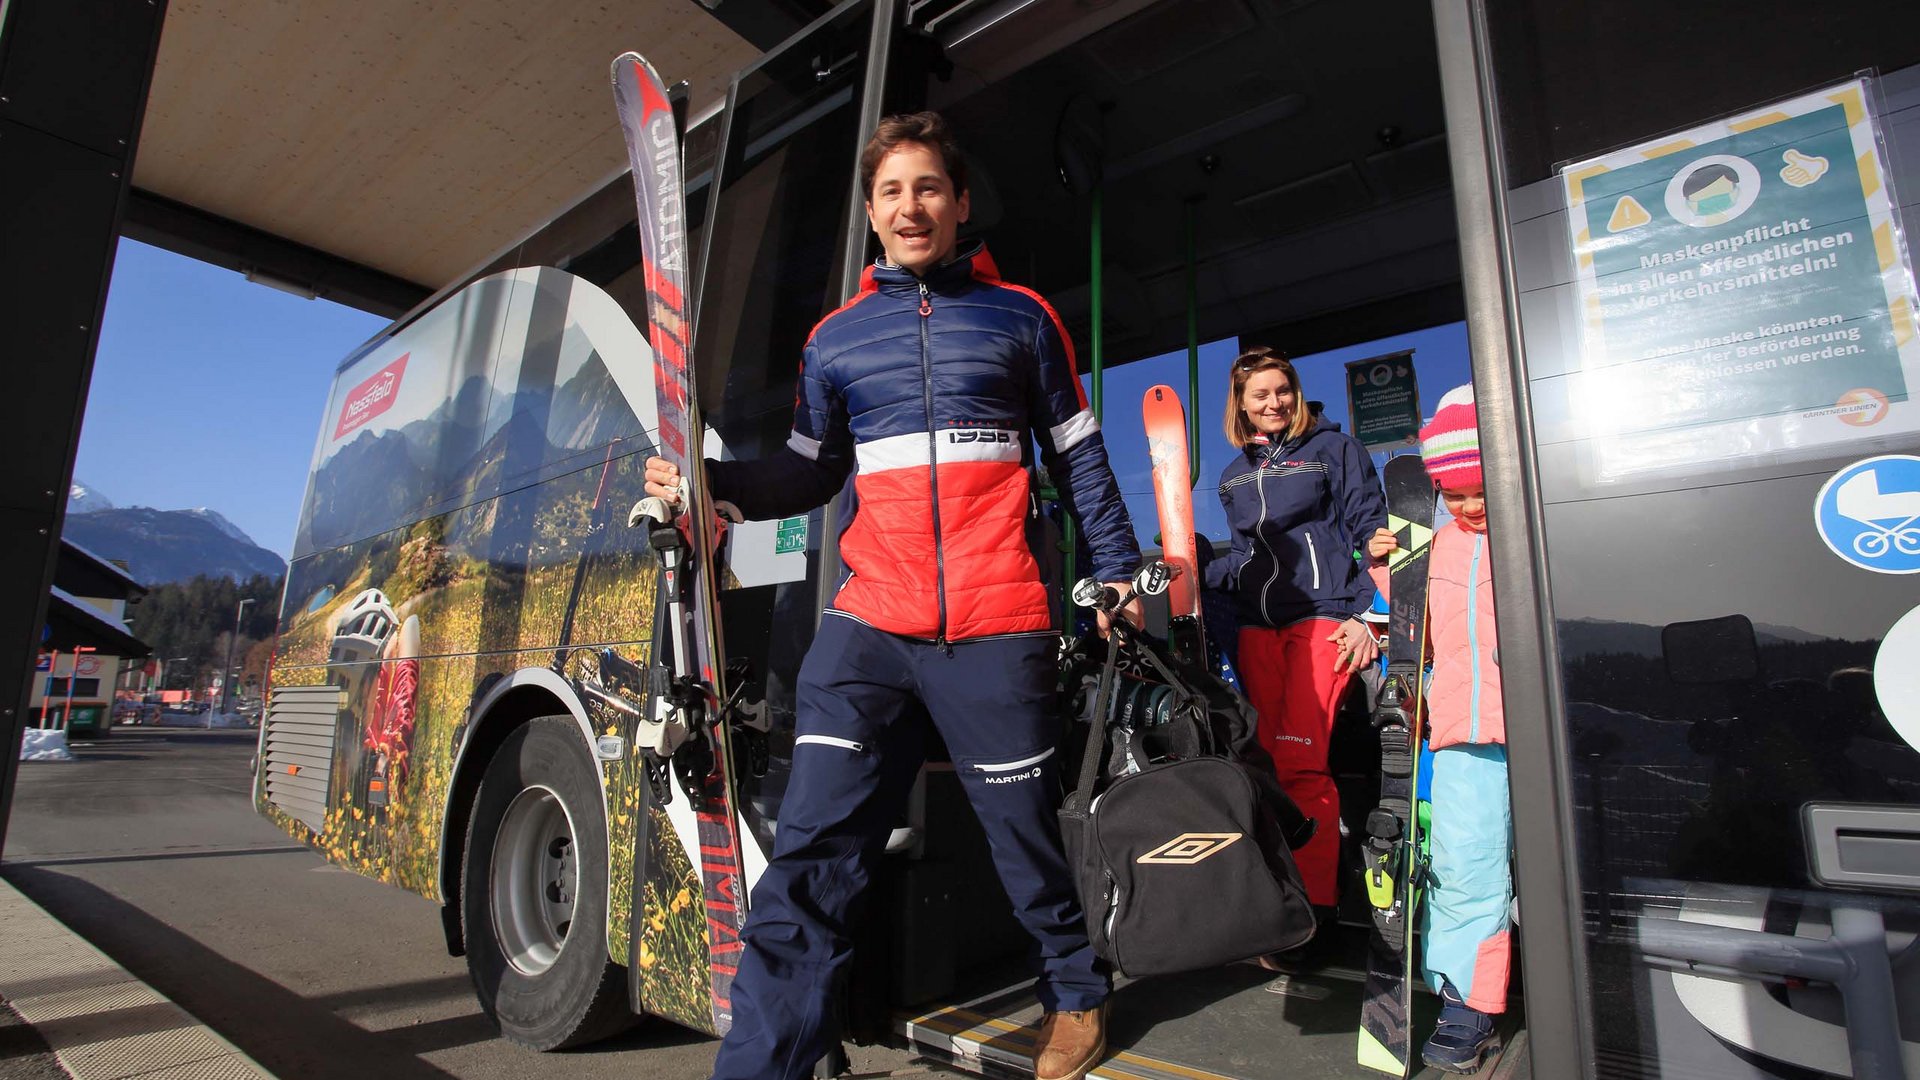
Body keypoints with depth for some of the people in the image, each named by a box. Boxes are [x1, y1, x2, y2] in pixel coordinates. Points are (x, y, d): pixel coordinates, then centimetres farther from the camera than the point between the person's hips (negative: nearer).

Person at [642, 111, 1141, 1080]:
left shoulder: (1020, 317, 10)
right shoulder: (835, 337, 15)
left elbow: (1078, 457, 13)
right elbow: (810, 473, 18)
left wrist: (1117, 569, 8)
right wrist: (711, 481, 1)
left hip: (996, 632, -1)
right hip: (869, 626, 2)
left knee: (1026, 836, 10)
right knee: (810, 857, -5)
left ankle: (1075, 1000, 36)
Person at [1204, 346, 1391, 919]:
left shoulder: (1333, 448, 7)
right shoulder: (1234, 475, 21)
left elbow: (1371, 531, 1)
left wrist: (1365, 614, -9)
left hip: (1323, 615, -5)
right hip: (1257, 626, 5)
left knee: (1299, 761, -15)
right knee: (1269, 763, 1)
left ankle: (1315, 899, -6)